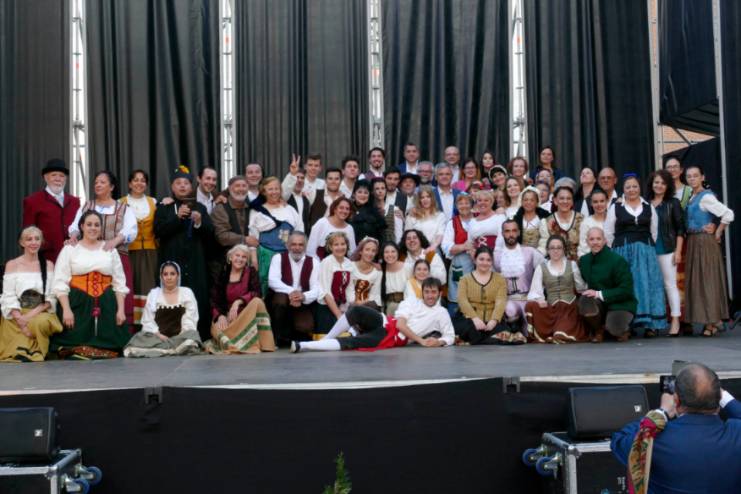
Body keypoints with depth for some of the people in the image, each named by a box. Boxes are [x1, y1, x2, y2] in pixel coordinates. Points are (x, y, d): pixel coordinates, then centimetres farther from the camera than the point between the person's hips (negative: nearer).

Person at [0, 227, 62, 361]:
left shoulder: (48, 265, 9)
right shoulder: (12, 265, 3)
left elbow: (52, 297, 4)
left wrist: (33, 313, -14)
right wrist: (21, 321, -19)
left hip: (41, 313, 2)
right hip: (17, 316, -2)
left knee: (41, 323, -35)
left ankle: (36, 356, -17)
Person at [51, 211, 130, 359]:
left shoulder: (111, 250, 15)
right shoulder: (70, 249, 6)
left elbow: (119, 283, 12)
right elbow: (61, 283, -2)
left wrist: (120, 309, 1)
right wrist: (66, 309, -14)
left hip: (106, 306, 2)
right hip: (78, 305, -2)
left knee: (108, 350, -8)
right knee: (77, 352, -14)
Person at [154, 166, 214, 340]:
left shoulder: (200, 208, 15)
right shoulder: (163, 209, 11)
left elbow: (210, 233, 7)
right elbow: (158, 231, -4)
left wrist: (199, 222, -12)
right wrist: (177, 216, -14)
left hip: (195, 263, 1)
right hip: (172, 262, -1)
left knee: (198, 299, -5)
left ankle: (200, 338, 0)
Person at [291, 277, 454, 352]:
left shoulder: (441, 313, 9)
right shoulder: (411, 303, 11)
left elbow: (450, 336, 9)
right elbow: (400, 324, -3)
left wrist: (439, 342, -13)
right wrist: (421, 341, -9)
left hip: (393, 339, -2)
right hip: (386, 324, 2)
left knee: (349, 343, -25)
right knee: (355, 310, -29)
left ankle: (302, 345, -24)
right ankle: (324, 340, -13)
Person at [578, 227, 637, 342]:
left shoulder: (618, 260, -16)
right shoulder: (583, 260, 1)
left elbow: (626, 290, -18)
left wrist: (600, 294, -23)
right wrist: (589, 292, -9)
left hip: (621, 304, -4)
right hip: (599, 303, 4)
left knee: (613, 328, -32)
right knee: (584, 301, -30)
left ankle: (623, 329, 11)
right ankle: (598, 330, 0)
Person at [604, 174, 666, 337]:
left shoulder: (648, 207, 11)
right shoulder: (615, 207, 5)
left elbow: (654, 231, 13)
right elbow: (608, 233, 6)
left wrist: (649, 249, 8)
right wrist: (616, 250, 6)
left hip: (645, 251, 1)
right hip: (622, 252, -1)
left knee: (647, 285, -3)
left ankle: (650, 324, -1)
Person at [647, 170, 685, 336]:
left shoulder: (673, 203, 1)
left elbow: (680, 228, 0)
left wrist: (678, 251, -6)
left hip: (667, 250, -2)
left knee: (670, 284, 0)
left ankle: (675, 321, 6)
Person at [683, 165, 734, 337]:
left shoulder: (706, 197, -12)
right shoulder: (690, 197, 11)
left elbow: (728, 214, -18)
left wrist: (718, 233, -10)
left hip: (705, 242, -8)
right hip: (692, 242, 8)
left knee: (707, 280, -4)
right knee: (695, 280, 9)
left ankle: (711, 323, 2)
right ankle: (710, 321, 15)